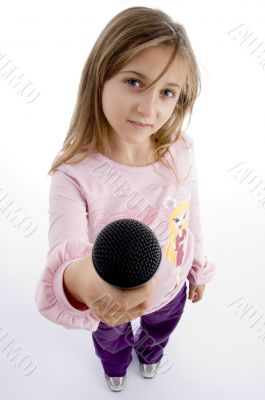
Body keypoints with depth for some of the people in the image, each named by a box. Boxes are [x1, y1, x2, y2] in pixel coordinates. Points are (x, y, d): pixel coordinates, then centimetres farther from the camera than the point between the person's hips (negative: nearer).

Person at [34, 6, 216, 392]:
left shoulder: (181, 150, -24)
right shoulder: (74, 175, -36)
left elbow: (192, 216, -8)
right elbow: (63, 259, -47)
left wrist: (199, 269, 7)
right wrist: (77, 283, -71)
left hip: (170, 288, 3)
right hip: (109, 300, -2)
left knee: (160, 328, 37)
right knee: (109, 336, 34)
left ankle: (149, 350, 76)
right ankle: (116, 362, 73)